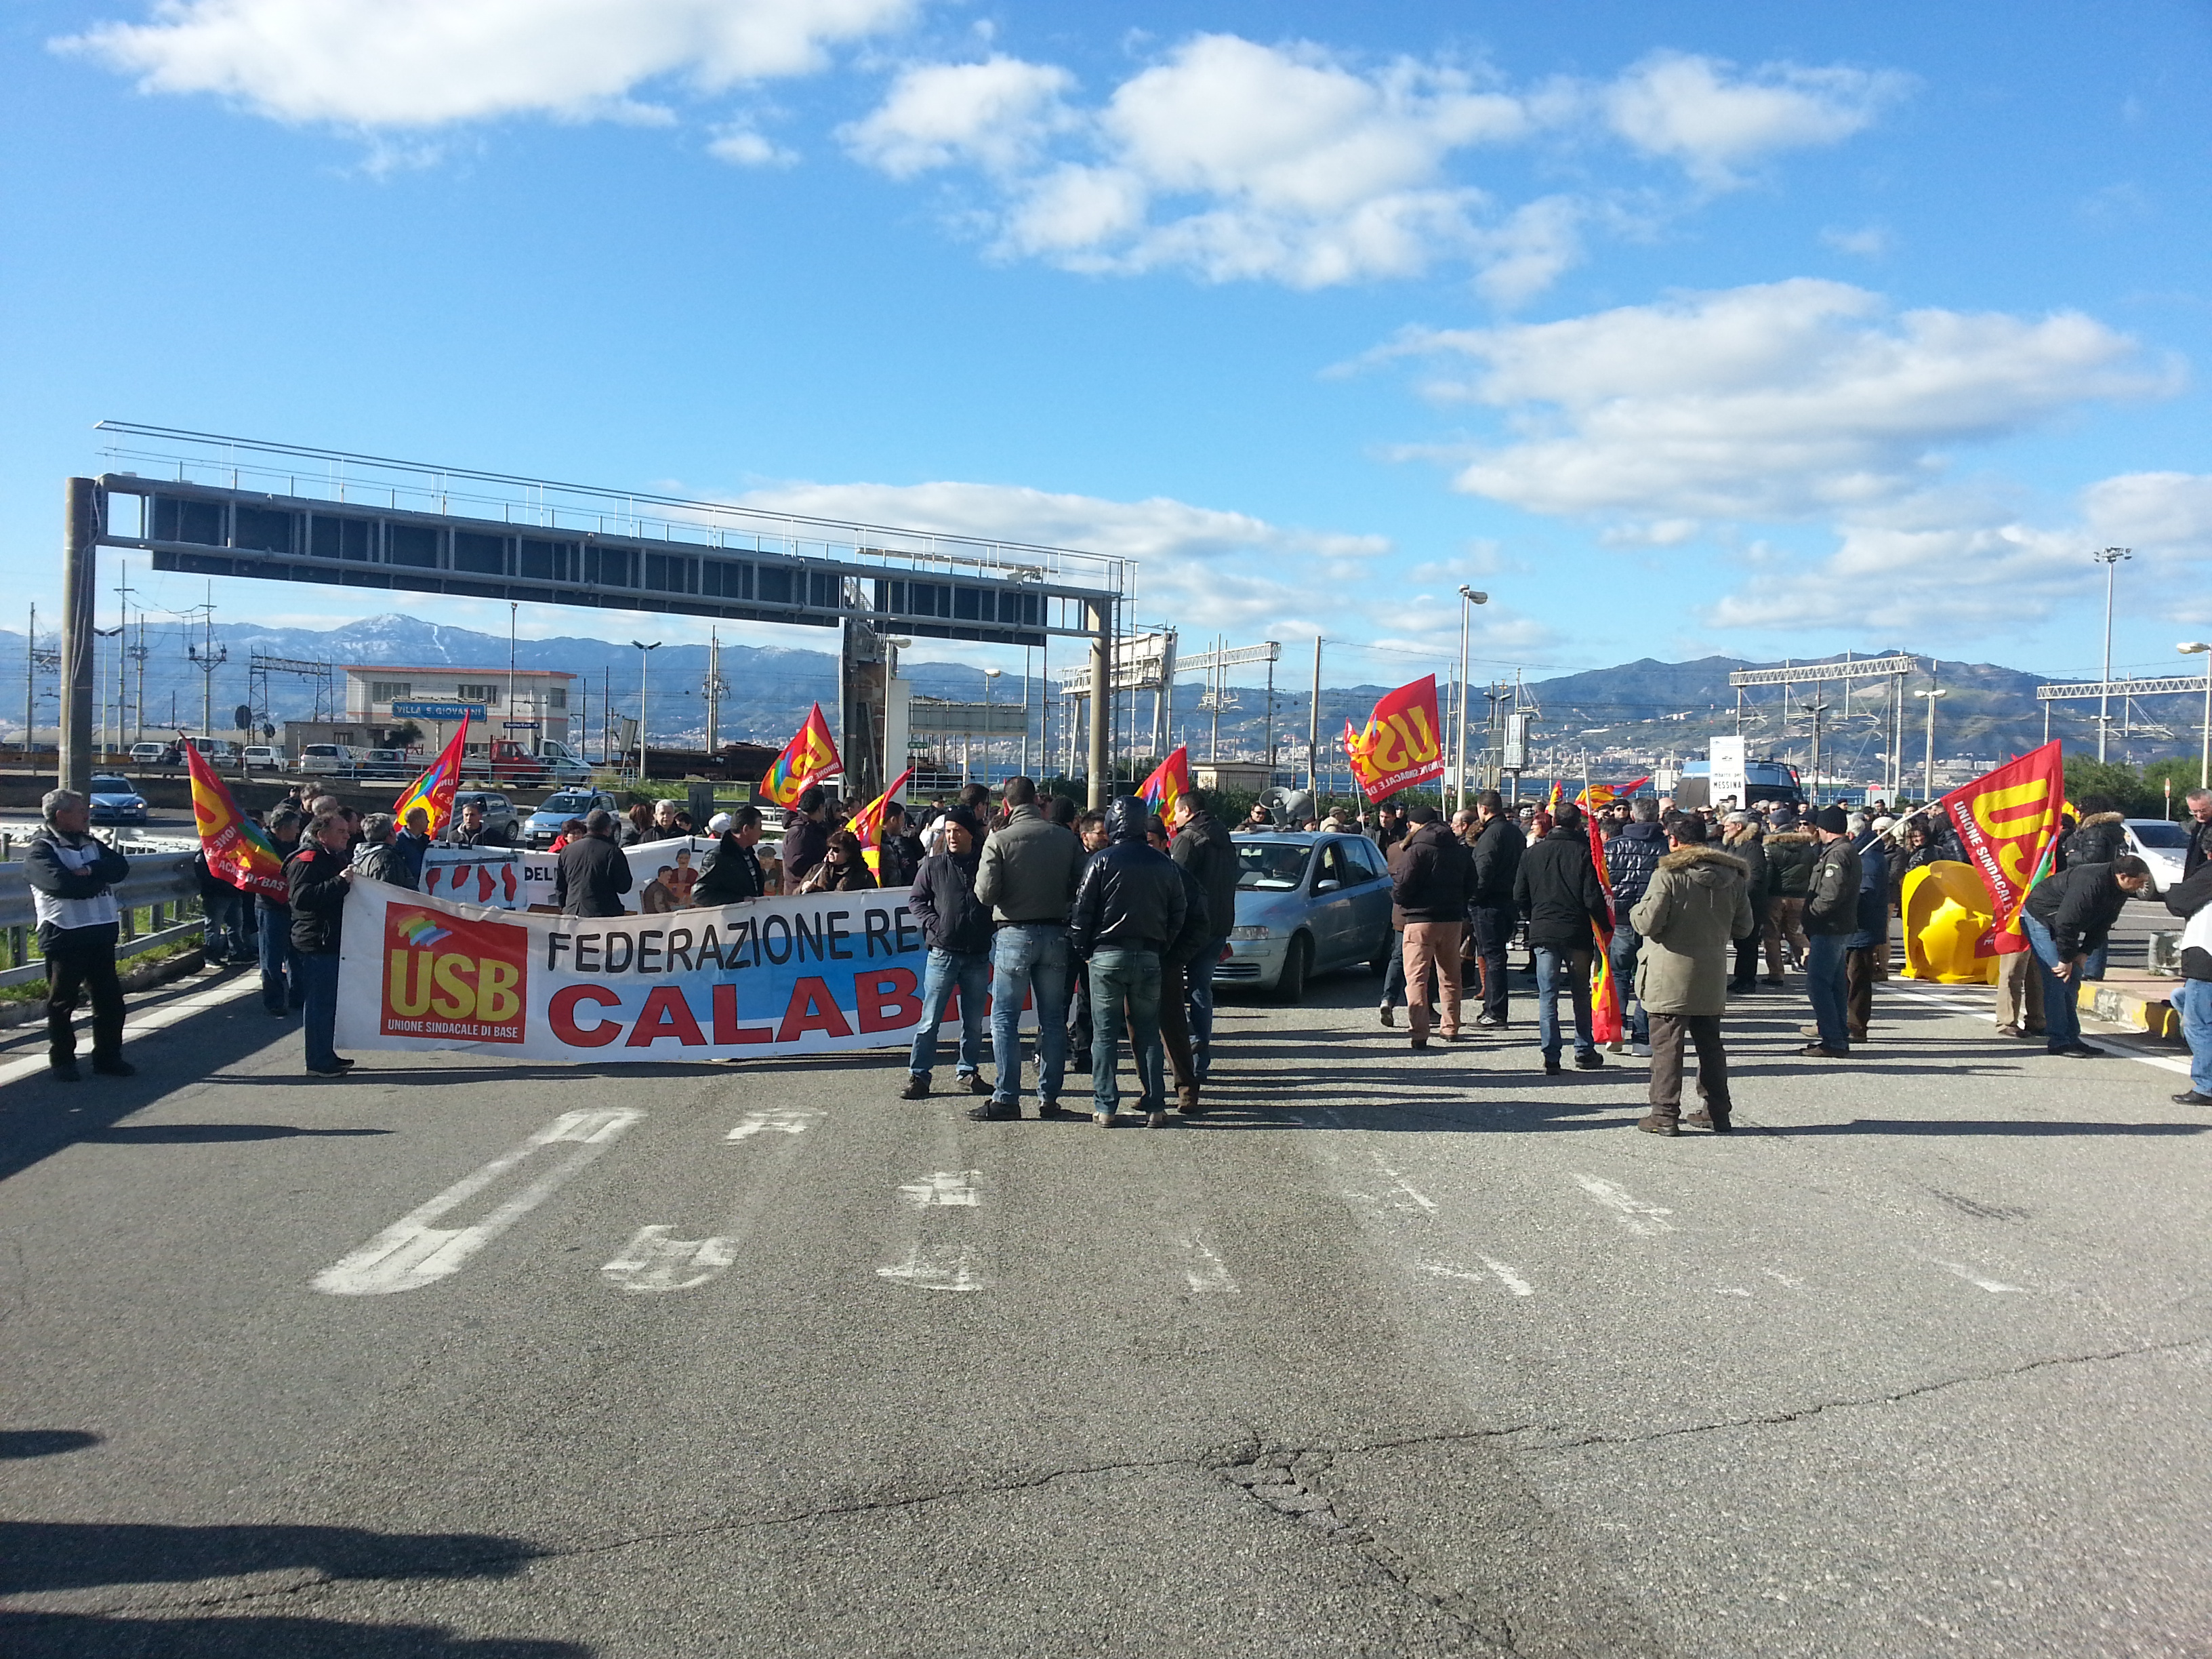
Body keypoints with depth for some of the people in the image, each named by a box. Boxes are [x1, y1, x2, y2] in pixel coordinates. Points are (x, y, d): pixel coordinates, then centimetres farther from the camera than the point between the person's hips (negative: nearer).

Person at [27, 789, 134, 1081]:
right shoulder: (40, 850, -6)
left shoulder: (92, 845, 17)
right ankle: (61, 1062, 15)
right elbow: (62, 883, -22)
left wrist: (89, 871, -17)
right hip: (64, 936, -6)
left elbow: (120, 867, 0)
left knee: (109, 1000, 9)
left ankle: (108, 1057, 19)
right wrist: (99, 878, -8)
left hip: (101, 934, 6)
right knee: (62, 1002, 4)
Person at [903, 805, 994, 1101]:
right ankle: (918, 1076, 4)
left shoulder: (985, 864, 5)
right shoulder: (933, 865, 4)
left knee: (974, 1021, 10)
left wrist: (988, 930, -4)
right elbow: (916, 899, 8)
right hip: (943, 953, -2)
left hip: (978, 955, 2)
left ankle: (967, 1073, 22)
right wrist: (934, 924, -6)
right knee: (930, 1019, -2)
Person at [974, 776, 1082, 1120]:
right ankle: (1049, 1098, 13)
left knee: (1004, 1018, 3)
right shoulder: (1066, 838, 0)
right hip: (1056, 934, 3)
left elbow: (985, 892, -12)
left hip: (1015, 934, -3)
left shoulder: (999, 840, -9)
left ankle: (1007, 1098, 0)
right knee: (1053, 1019, 10)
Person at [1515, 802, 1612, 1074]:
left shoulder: (1532, 853, 1)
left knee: (1547, 996, 3)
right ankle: (1584, 1052, 19)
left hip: (1542, 932, 1)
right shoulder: (1583, 852, -8)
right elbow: (1593, 898, -10)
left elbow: (1519, 898, 5)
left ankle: (1551, 1058, -1)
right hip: (1577, 933, -1)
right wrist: (1606, 926, 3)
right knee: (1581, 995, 13)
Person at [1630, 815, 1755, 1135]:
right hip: (1712, 978, 5)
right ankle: (1717, 1111, 21)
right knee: (1710, 1044, 15)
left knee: (1667, 1045, 0)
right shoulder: (1733, 877, 5)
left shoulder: (1668, 874, -13)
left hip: (1670, 977, -5)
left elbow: (1647, 922, -17)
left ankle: (1665, 1114, 1)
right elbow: (1745, 928, 11)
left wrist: (1635, 911, 5)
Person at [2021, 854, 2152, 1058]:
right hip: (2040, 918, -10)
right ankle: (2058, 1042, -13)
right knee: (2058, 978, -15)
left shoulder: (2120, 890, -4)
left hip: (2062, 924, 10)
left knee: (2072, 978, 7)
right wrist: (2066, 960, -24)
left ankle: (2070, 1039, 12)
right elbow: (2066, 923, -32)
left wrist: (2083, 955, -6)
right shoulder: (2090, 884, -33)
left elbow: (2101, 926, 4)